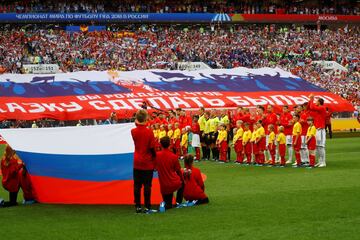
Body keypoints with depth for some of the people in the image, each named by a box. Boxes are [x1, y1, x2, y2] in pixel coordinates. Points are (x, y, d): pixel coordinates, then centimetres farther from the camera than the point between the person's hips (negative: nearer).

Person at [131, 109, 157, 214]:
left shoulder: (133, 131, -5)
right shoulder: (149, 132, -14)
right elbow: (152, 148, -11)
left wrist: (137, 123, 9)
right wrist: (155, 158, 1)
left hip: (137, 162, 3)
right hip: (148, 163, -3)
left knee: (137, 185, 8)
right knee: (147, 185, 1)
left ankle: (138, 207, 11)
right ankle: (147, 207, 3)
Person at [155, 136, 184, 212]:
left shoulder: (157, 155, -6)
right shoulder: (173, 156, -10)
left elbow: (155, 168, 7)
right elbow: (178, 171, 0)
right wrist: (182, 180, 18)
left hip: (164, 187, 2)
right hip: (175, 184, -2)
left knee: (168, 204, 23)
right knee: (182, 183, 35)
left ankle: (166, 204, -12)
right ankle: (178, 202, 20)